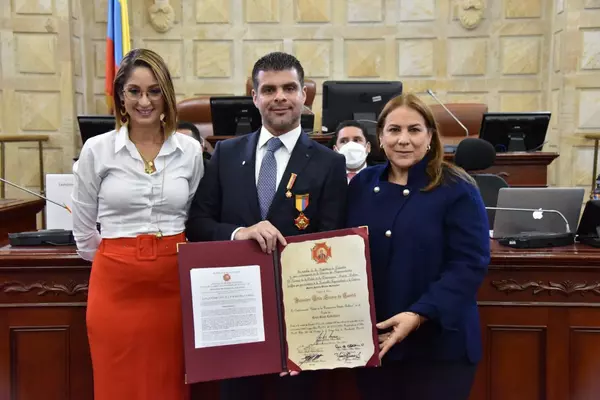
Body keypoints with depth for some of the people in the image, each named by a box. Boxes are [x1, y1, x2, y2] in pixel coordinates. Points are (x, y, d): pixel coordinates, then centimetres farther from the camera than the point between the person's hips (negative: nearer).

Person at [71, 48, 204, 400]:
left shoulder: (190, 150, 3)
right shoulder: (97, 150, -1)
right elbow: (83, 228, 8)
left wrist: (180, 259, 9)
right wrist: (116, 262, 11)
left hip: (174, 282, 1)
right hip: (117, 283, -1)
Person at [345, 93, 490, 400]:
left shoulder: (457, 190, -8)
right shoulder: (361, 184, 5)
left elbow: (469, 264, -13)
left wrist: (419, 315, -23)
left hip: (438, 345, -4)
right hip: (371, 340, 4)